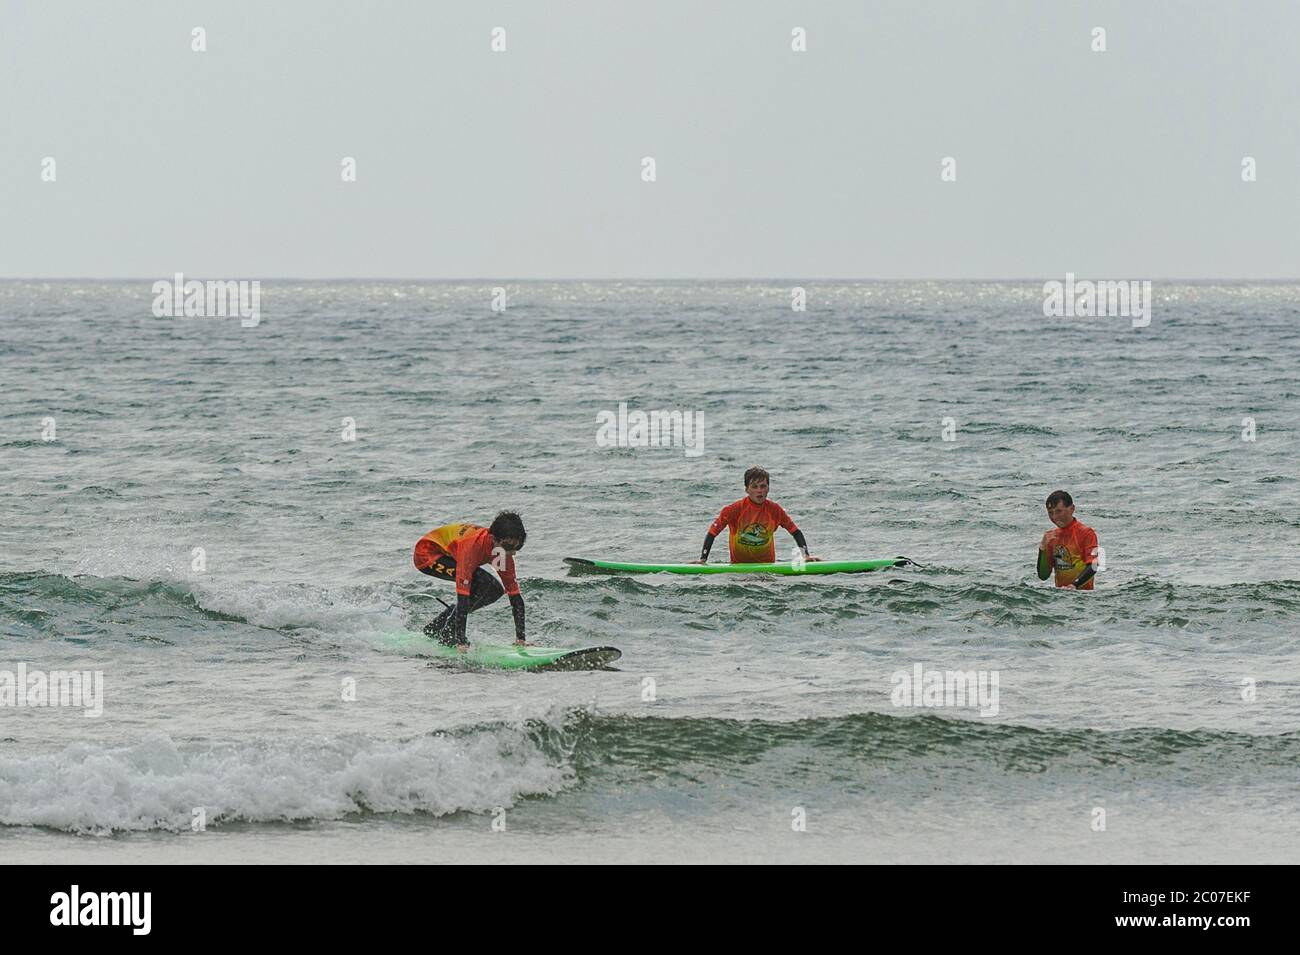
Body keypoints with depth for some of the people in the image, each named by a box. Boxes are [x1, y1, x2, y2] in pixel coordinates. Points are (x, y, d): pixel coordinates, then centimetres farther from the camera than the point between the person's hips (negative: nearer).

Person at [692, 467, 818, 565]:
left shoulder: (774, 510, 0)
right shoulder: (734, 510, -7)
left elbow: (796, 532, 8)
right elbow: (712, 533, -5)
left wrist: (806, 555, -3)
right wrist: (703, 559, -14)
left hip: (767, 565, 1)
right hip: (739, 565, -1)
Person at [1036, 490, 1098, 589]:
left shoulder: (1086, 533, -3)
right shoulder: (1051, 536, 13)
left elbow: (1092, 568, -13)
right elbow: (1043, 576, 10)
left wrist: (1074, 585, -26)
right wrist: (1043, 548, -3)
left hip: (1082, 591, -6)